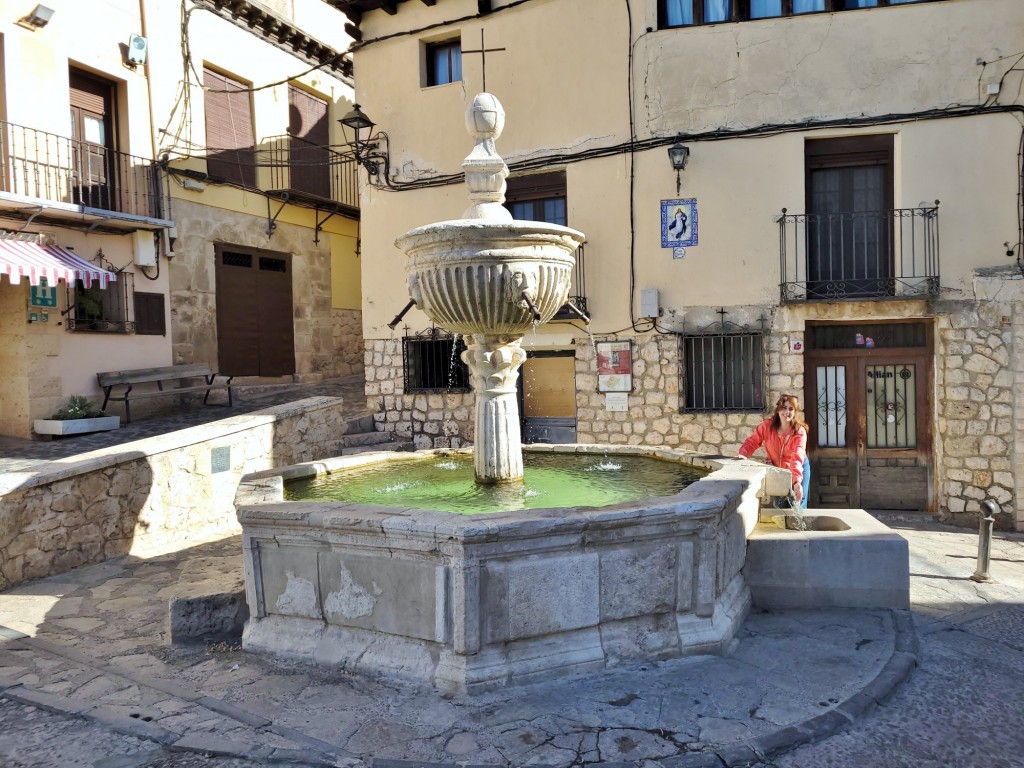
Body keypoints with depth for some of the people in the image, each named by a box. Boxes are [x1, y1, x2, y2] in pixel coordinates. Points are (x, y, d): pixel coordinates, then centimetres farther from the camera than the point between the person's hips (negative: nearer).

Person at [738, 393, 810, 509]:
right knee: (780, 505, 8)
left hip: (799, 470, -2)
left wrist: (797, 482, -53)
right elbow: (752, 441, -12)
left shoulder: (800, 432, -28)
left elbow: (797, 457, -41)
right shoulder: (767, 426, -20)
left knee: (798, 506, -6)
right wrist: (743, 454, -35)